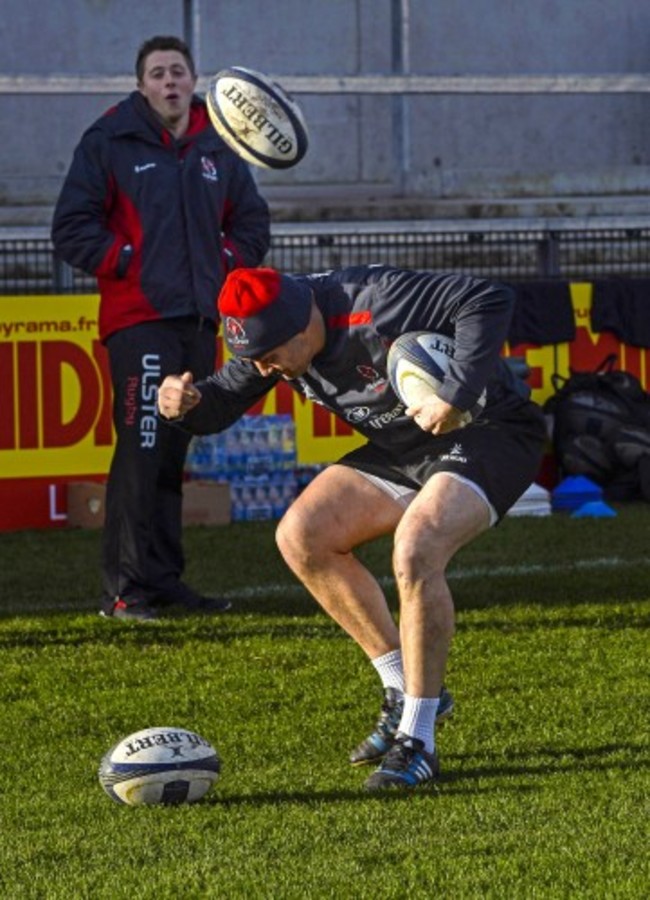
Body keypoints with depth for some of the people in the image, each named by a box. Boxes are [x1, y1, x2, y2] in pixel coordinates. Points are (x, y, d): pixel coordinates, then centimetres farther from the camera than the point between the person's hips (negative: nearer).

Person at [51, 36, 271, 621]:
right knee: (141, 451, -14)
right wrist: (126, 263, -9)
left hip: (200, 321, 6)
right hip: (139, 319, -6)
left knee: (174, 453, 10)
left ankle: (164, 580, 16)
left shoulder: (218, 149, 14)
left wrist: (226, 265, 8)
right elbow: (72, 229, -3)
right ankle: (127, 588, -13)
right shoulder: (109, 142, -1)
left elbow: (252, 221, 25)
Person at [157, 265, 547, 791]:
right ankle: (404, 692, 6)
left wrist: (455, 396, -38)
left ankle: (418, 741, -21)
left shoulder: (376, 306, -32)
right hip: (403, 448, 9)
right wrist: (187, 403, -18)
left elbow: (490, 301, -34)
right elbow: (223, 402, 5)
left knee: (414, 553, -31)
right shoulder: (273, 338, -7)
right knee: (301, 538, -4)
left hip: (492, 432, -9)